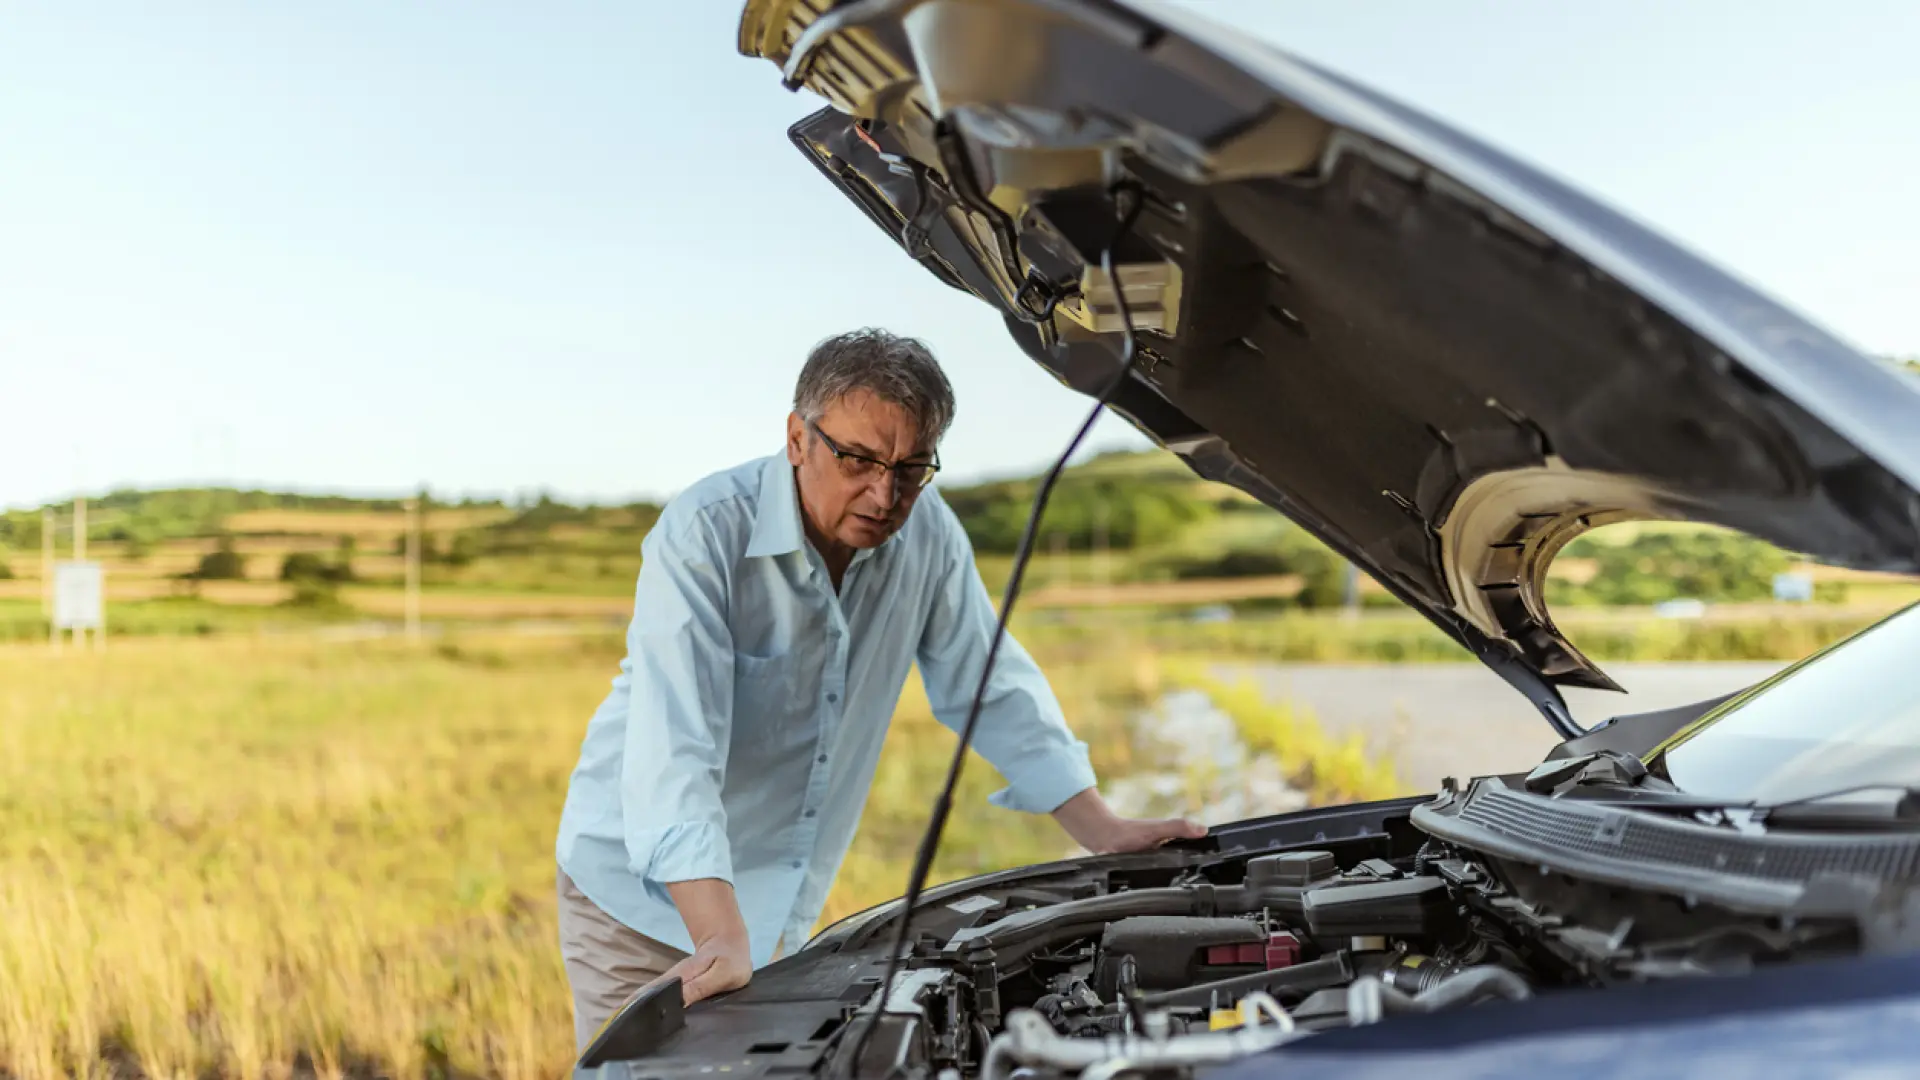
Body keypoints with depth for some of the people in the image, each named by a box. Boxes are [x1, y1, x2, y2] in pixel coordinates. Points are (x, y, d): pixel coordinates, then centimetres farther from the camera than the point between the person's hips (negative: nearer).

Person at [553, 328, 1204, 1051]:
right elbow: (673, 749, -32)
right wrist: (721, 943, -42)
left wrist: (1103, 830, 2)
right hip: (643, 889, -4)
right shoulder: (704, 535, -24)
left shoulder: (928, 535, -7)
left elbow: (991, 688, 6)